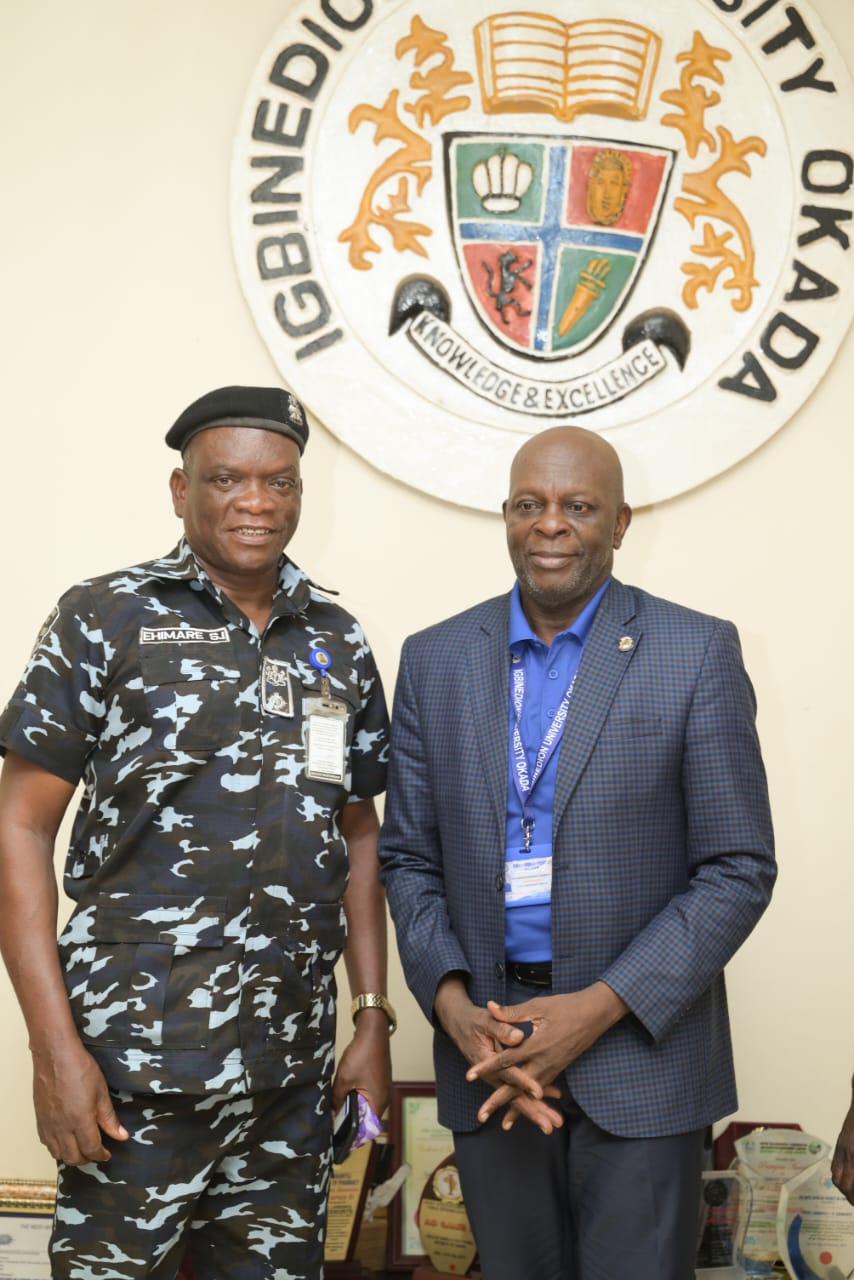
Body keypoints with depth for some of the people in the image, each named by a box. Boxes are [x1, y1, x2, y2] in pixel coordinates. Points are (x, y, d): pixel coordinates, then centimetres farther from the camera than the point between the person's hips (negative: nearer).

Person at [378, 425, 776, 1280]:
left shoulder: (697, 654, -5)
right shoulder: (434, 661, 5)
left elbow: (738, 870, -6)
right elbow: (408, 858, 8)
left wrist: (601, 1007, -14)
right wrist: (452, 1003, -8)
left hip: (638, 1046, -2)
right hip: (486, 1043, 3)